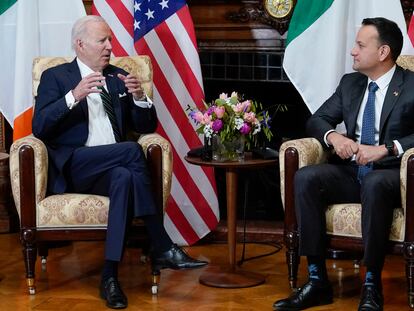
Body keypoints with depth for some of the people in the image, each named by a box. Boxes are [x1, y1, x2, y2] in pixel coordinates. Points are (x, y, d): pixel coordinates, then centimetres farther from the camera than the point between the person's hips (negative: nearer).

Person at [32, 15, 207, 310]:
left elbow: (146, 127, 17)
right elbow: (39, 127, -7)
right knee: (132, 150, -31)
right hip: (73, 168, -3)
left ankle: (110, 275, -36)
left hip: (113, 167, 4)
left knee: (125, 177, -35)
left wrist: (139, 96, -4)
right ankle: (163, 249, -29)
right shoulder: (55, 77, 8)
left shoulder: (119, 77, 20)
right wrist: (74, 96, -21)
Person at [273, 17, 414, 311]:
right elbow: (316, 120, 16)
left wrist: (385, 149, -25)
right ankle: (317, 280, -22)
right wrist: (333, 136, -7)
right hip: (351, 172, 5)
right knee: (305, 178, -23)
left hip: (390, 174, -5)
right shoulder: (350, 83, 15)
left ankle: (372, 284, -28)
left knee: (374, 184, -40)